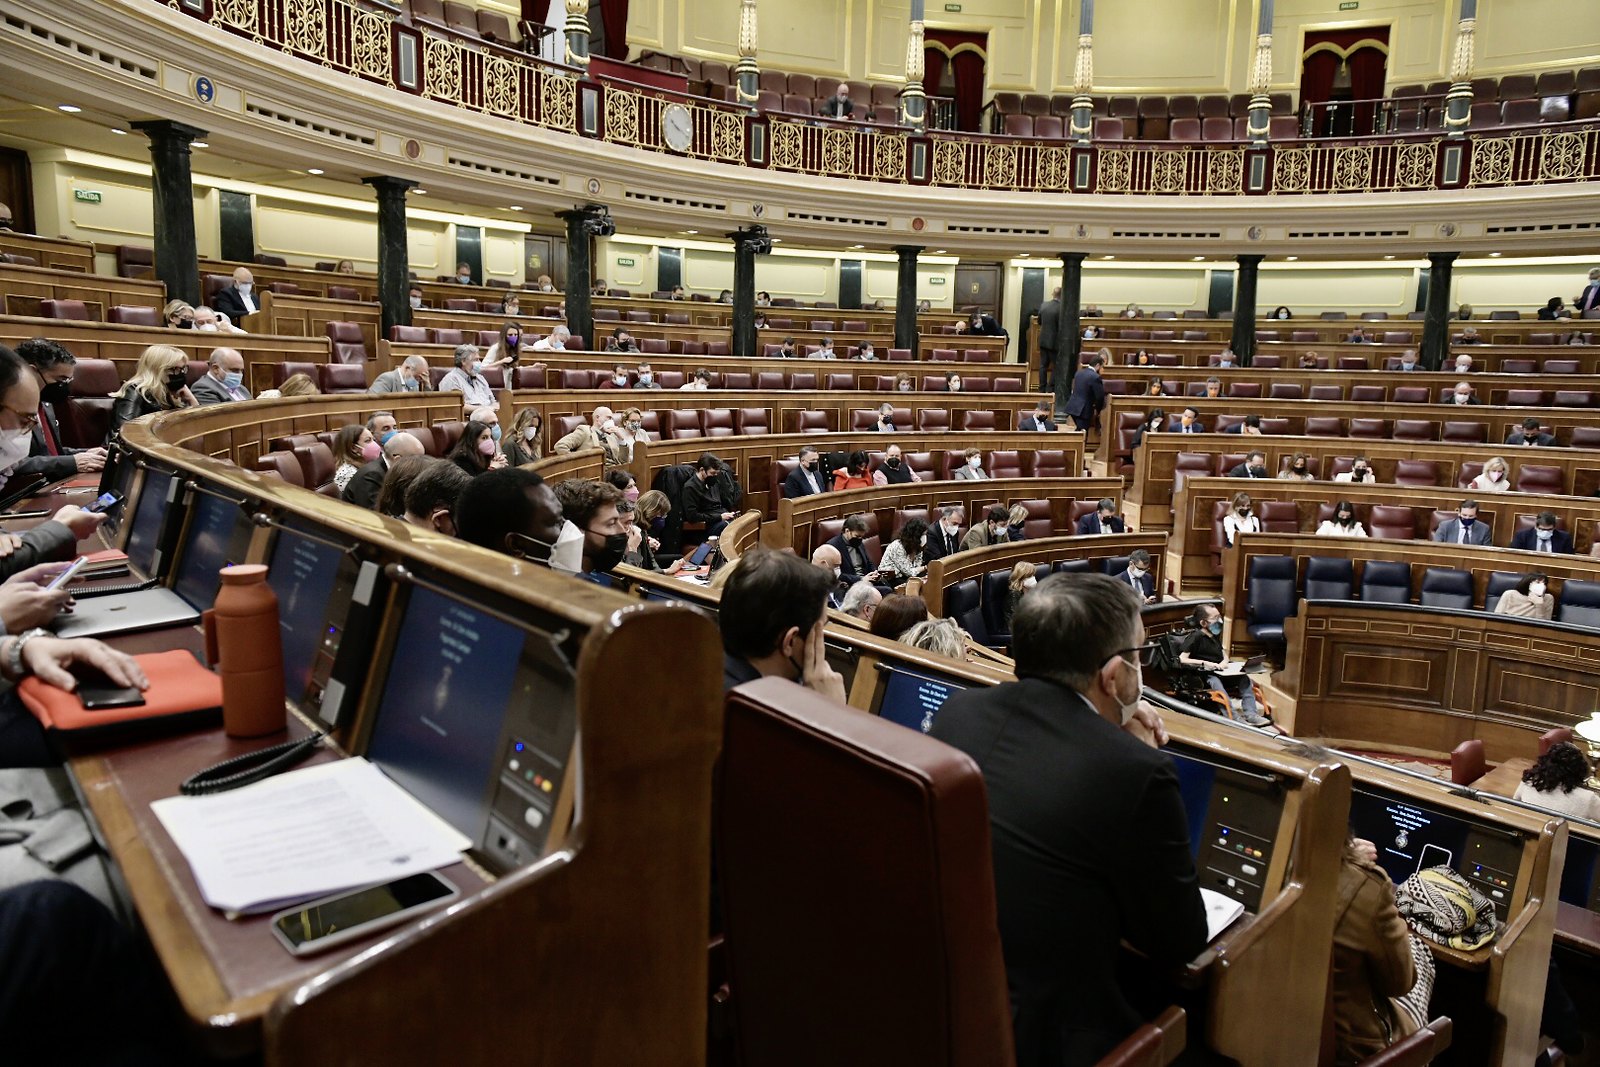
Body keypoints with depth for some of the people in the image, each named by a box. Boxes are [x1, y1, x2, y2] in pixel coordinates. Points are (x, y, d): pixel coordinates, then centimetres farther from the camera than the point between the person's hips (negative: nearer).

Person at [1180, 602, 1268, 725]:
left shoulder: (1215, 636, 15)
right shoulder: (1196, 637, -10)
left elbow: (1224, 655, 26)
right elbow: (1182, 659, -17)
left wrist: (1224, 661, 1)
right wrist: (1204, 663, -21)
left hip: (1219, 673, 8)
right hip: (1204, 675, -8)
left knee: (1244, 678, -10)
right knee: (1216, 682, -37)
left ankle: (1250, 714, -16)